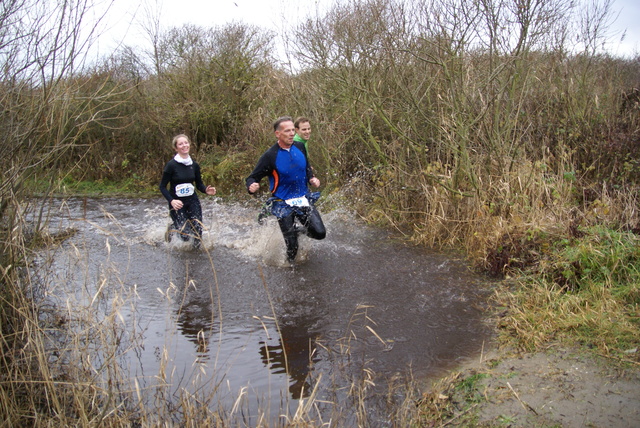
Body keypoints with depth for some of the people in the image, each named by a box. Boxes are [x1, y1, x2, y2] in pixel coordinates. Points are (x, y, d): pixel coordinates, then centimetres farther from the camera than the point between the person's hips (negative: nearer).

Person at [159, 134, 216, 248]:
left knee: (197, 230, -9)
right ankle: (172, 228, 23)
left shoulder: (194, 165, 3)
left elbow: (199, 184, 11)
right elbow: (162, 186, -7)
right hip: (177, 203, -4)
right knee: (185, 234, -12)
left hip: (192, 201, 4)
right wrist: (171, 201, -22)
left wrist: (206, 190, -12)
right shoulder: (171, 165, -11)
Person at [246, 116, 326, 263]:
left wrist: (312, 178, -1)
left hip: (304, 200, 4)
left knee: (320, 233, -9)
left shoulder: (300, 147, 0)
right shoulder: (270, 156, -15)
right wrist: (251, 186, -33)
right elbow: (253, 177, -10)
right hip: (283, 204, -4)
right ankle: (290, 265, 32)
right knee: (292, 247, -2)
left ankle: (298, 230, 23)